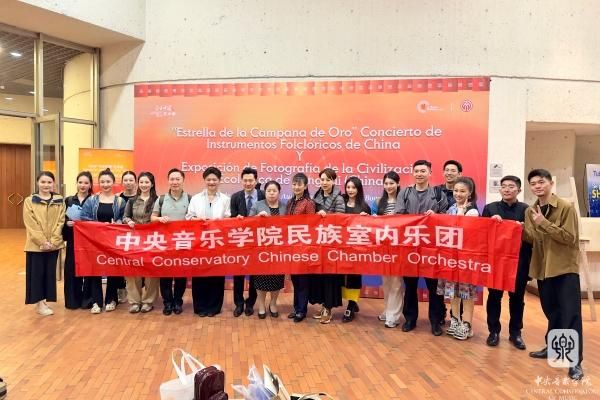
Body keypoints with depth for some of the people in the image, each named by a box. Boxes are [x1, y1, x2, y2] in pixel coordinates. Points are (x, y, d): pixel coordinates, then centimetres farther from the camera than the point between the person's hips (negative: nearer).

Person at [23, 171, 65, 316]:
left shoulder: (59, 200, 4)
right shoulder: (29, 201, -2)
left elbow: (60, 222, 0)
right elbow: (30, 225, -8)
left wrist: (53, 241, -10)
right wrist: (42, 242, -15)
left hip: (54, 244, 2)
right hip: (36, 245, -2)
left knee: (50, 273, 8)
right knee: (37, 273, 3)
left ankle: (44, 301, 20)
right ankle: (39, 303, 12)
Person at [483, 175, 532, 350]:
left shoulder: (526, 209, 2)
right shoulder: (490, 208, 4)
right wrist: (491, 221, -14)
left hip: (519, 260, 0)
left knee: (517, 297, 10)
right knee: (494, 296, 6)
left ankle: (515, 332, 23)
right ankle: (494, 331, 19)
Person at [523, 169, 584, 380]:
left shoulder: (566, 207, -11)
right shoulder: (530, 211, 7)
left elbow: (570, 238, -18)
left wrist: (544, 223, -23)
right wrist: (522, 231, -9)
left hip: (565, 268, -5)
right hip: (542, 268, 5)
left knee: (570, 314, -3)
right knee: (551, 312, 17)